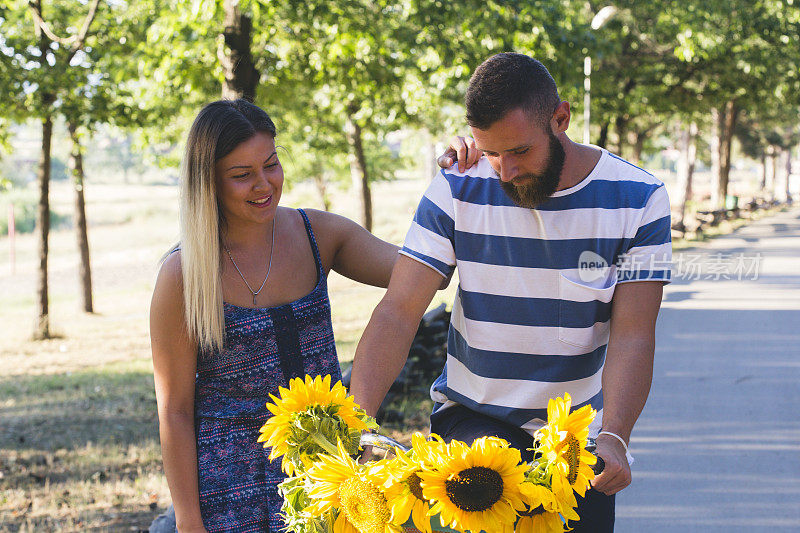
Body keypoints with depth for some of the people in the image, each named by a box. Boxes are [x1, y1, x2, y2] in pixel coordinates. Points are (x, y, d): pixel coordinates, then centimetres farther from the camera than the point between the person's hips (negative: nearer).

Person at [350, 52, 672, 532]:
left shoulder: (638, 201, -10)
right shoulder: (456, 192, -9)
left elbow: (632, 337, -15)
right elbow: (399, 312, -15)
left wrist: (613, 438, -34)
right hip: (472, 417, -1)